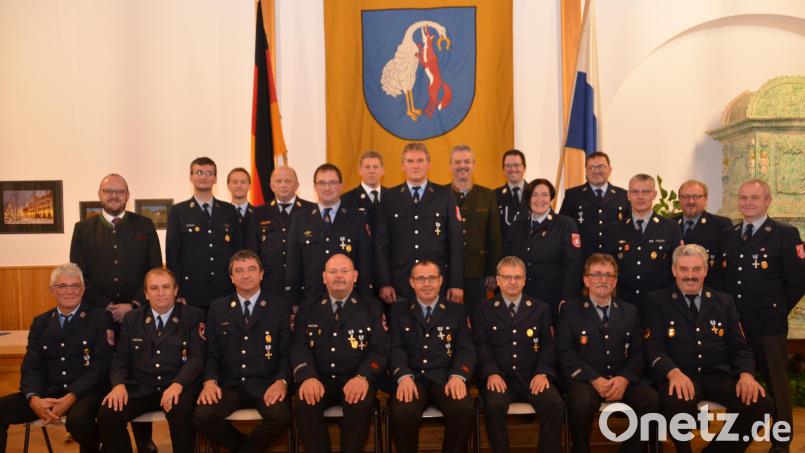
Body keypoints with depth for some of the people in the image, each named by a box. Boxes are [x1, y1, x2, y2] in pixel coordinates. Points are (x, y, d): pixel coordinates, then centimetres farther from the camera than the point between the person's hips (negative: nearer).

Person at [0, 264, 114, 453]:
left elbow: (101, 365, -6)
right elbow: (31, 366, 7)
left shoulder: (101, 318, 1)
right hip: (46, 392, 4)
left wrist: (70, 398, -19)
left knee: (78, 419, -34)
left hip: (85, 393, -4)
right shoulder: (40, 323, 15)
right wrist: (34, 399, -14)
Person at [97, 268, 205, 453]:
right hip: (139, 388, 3)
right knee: (106, 415, -23)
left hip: (177, 387, -3)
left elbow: (197, 357, -6)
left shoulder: (193, 316, 3)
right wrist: (119, 385, -10)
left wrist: (177, 384, -23)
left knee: (182, 412, -34)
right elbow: (121, 358, 11)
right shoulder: (131, 319, 14)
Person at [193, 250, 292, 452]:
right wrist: (210, 380, -9)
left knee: (280, 416, -31)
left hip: (266, 384, -2)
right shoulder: (217, 308, 13)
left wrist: (281, 381, -16)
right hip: (229, 384, 2)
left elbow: (287, 351, 2)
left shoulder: (280, 306, 6)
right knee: (202, 416, -26)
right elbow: (211, 353, 11)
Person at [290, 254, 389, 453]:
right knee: (305, 403, -29)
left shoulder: (372, 308, 8)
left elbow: (380, 349, -1)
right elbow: (300, 347, 2)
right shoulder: (308, 309, 14)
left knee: (360, 403, -32)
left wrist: (363, 377, -21)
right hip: (319, 379, 1)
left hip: (356, 379, -1)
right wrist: (308, 377, -19)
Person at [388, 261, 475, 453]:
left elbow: (466, 349, 5)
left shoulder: (457, 310, 15)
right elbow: (396, 348, 3)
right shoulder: (399, 310, 14)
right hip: (411, 378, 0)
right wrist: (404, 376, -17)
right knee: (401, 413, -31)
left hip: (445, 378, 1)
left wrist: (458, 376, -16)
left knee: (463, 410, -30)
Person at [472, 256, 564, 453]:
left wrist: (543, 372, -9)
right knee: (494, 405, -31)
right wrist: (491, 373, -15)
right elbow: (481, 346, 2)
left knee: (555, 404, -25)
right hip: (499, 377, -1)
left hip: (532, 377, 2)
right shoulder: (483, 310, 10)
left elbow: (548, 345, 8)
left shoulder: (541, 309, 14)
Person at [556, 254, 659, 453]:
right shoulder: (570, 310, 6)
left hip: (623, 379, 3)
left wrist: (624, 378, -11)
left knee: (651, 400, -24)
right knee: (581, 402, -34)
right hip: (584, 378, -3)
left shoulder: (630, 311, 17)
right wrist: (594, 379, -15)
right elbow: (565, 352, -3)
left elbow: (637, 352, 9)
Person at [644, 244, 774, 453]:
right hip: (678, 376, -4)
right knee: (678, 402, -37)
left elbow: (739, 346, 13)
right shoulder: (657, 300, 7)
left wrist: (746, 374, -9)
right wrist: (674, 372, -23)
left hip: (718, 375, 4)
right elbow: (654, 347, -3)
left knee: (760, 402, -23)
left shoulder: (724, 301, 17)